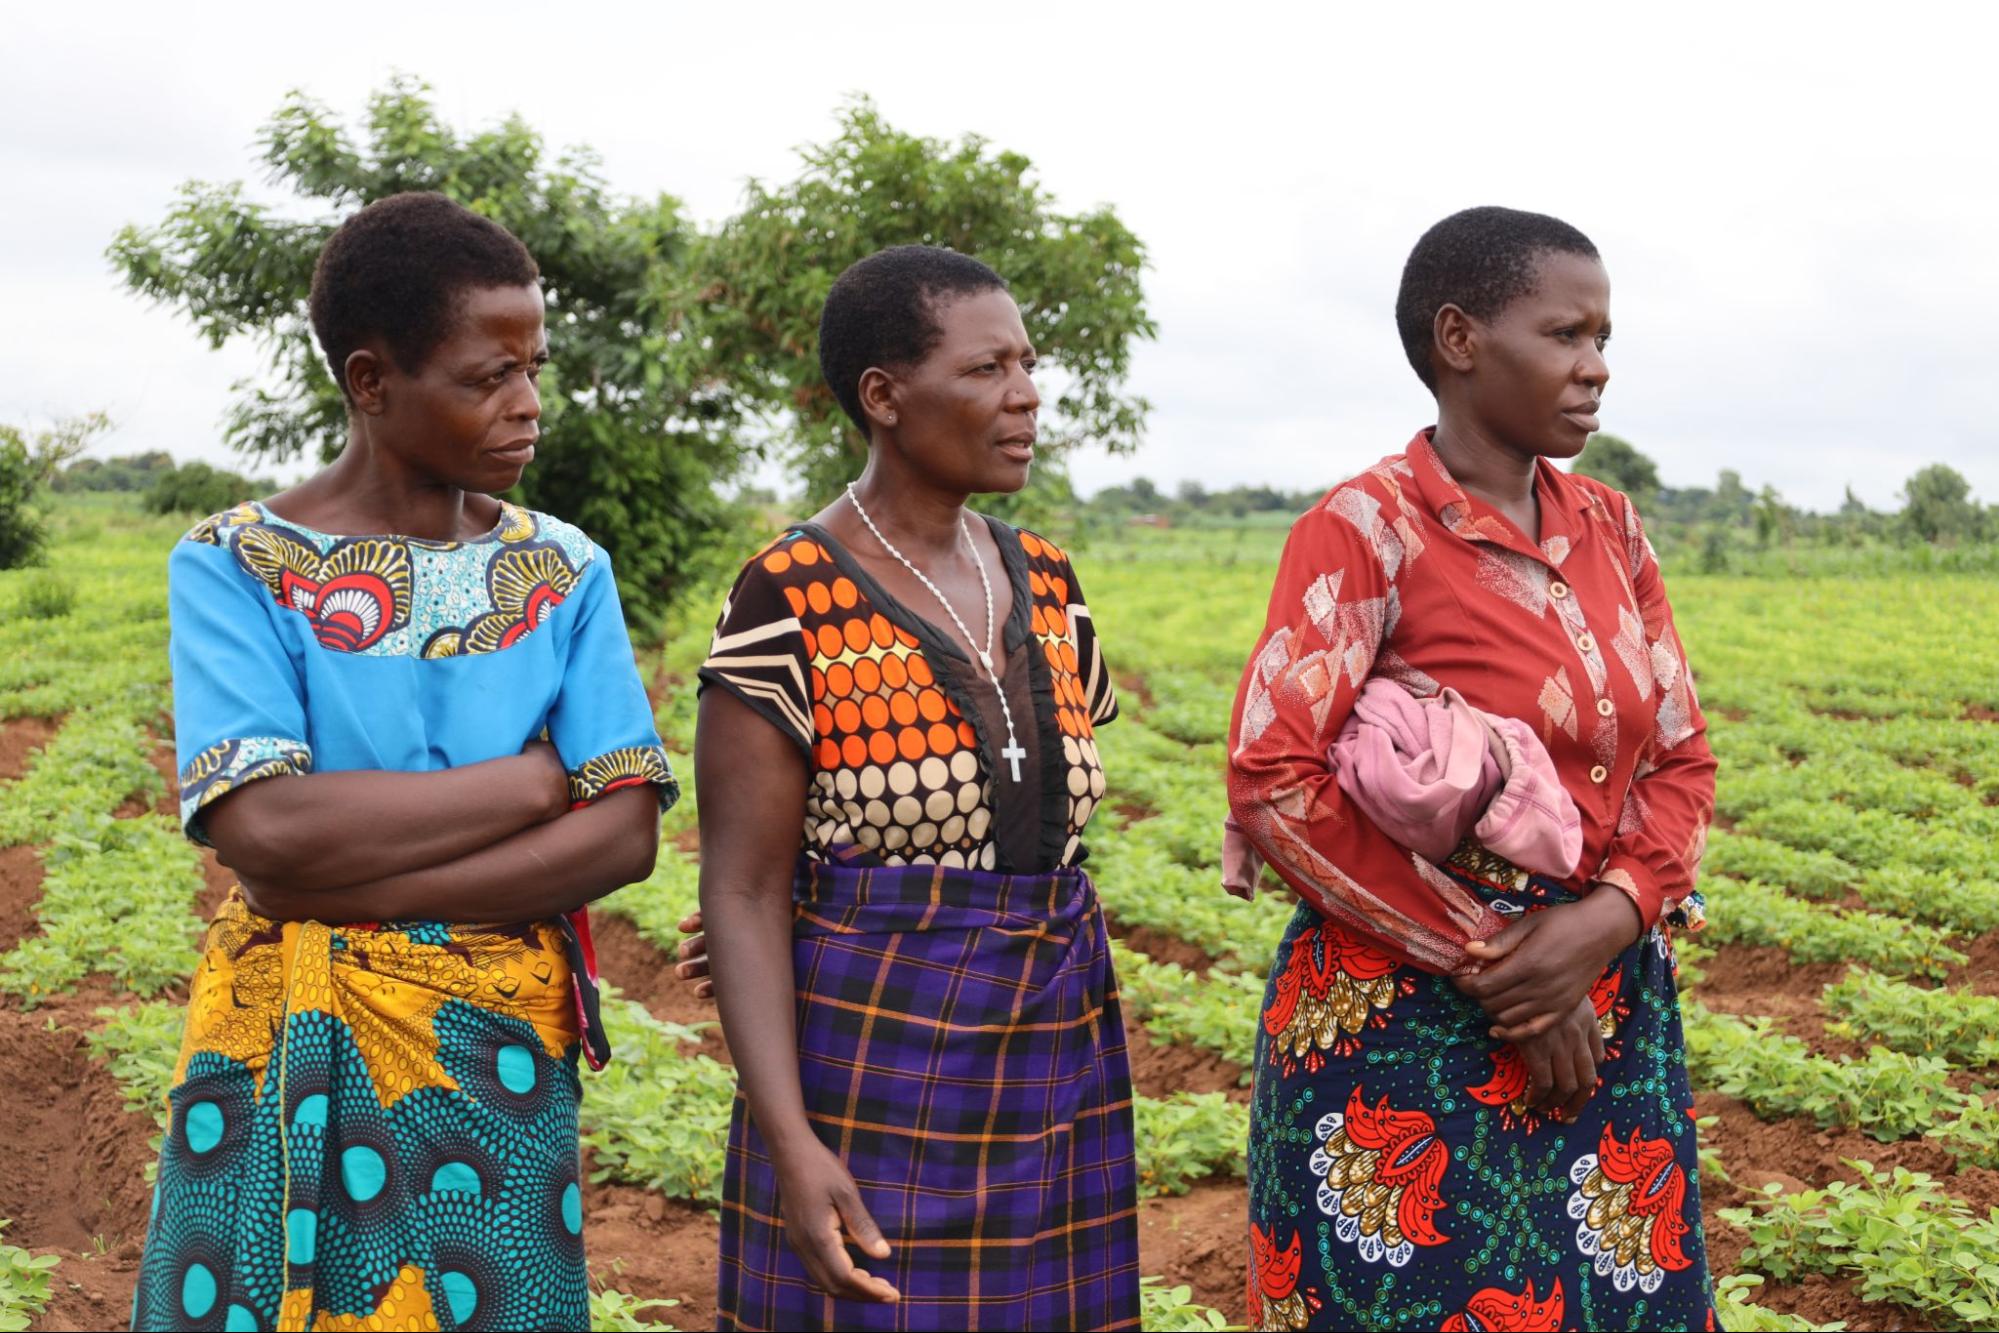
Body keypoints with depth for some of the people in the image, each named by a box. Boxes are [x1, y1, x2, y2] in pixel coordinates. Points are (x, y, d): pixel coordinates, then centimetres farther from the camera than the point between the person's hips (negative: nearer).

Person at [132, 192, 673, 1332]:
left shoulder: (565, 570, 2)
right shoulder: (234, 565, -6)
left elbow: (625, 835, -8)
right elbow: (263, 831, -19)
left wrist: (344, 889, -16)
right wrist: (534, 780, -14)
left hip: (501, 1056, 2)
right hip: (285, 1057, -1)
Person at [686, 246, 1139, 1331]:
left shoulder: (1045, 581, 7)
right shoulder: (789, 600, -11)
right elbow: (742, 891, -13)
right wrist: (791, 1146, -22)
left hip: (1057, 1068, 6)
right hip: (871, 1074, -5)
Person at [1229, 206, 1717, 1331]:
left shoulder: (1612, 531, 8)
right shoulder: (1367, 529, -11)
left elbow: (1681, 759, 9)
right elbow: (1275, 784, -17)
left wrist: (1613, 916, -12)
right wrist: (1488, 962, -15)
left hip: (1606, 1014, 6)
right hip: (1406, 1025, -5)